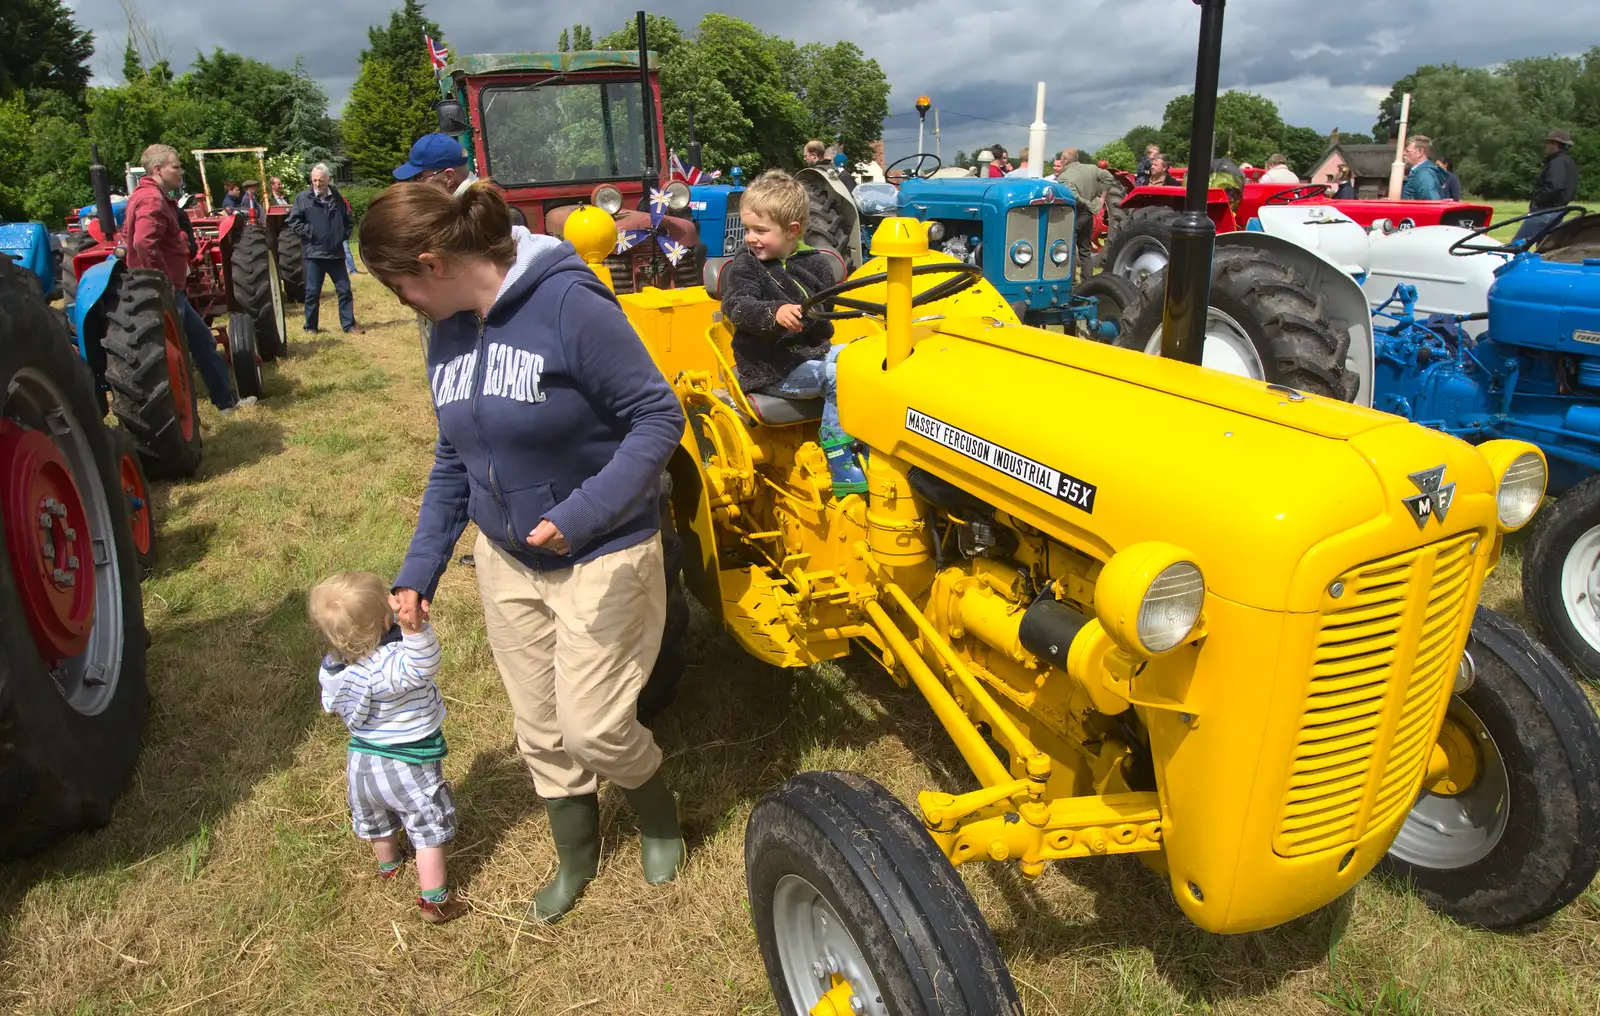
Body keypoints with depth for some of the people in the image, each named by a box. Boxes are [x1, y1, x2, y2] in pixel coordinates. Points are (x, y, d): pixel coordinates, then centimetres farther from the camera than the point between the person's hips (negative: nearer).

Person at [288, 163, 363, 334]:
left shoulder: (337, 197, 8)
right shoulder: (302, 197, -2)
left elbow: (347, 218, 20)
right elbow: (293, 222, -3)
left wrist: (345, 234, 6)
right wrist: (309, 232, -12)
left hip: (336, 252, 3)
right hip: (313, 253, -3)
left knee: (344, 289, 5)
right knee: (312, 291, 3)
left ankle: (349, 324, 14)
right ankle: (310, 326, 13)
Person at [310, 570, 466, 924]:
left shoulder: (330, 667, -11)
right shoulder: (388, 665, -37)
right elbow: (421, 667, -56)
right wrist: (414, 627, -70)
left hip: (360, 761, 8)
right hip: (409, 766, -7)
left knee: (377, 822, 32)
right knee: (429, 830, 11)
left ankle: (388, 865, 59)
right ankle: (434, 901, 21)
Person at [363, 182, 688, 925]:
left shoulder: (568, 303, -22)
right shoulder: (449, 333, 2)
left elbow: (658, 416, -21)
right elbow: (454, 461, 11)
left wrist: (584, 514, -31)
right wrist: (419, 570, 7)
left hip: (601, 555, -7)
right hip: (507, 559, 7)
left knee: (591, 725, -4)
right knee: (540, 730, 15)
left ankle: (657, 809, 30)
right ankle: (575, 856, 40)